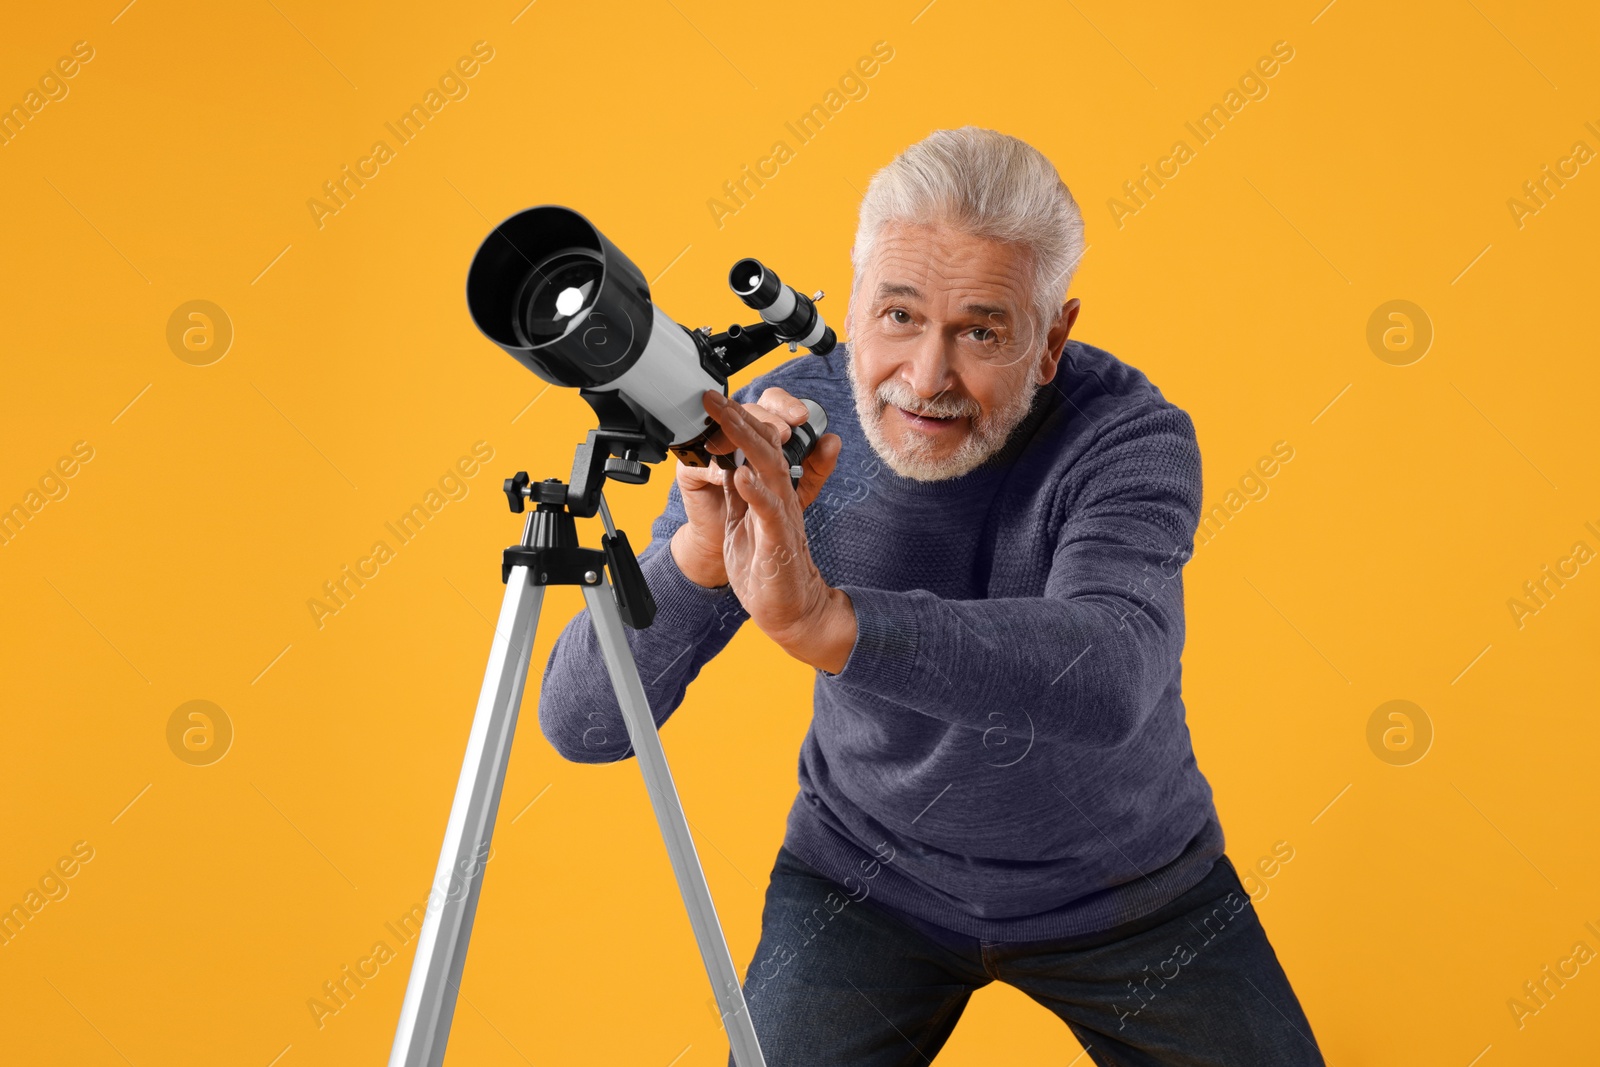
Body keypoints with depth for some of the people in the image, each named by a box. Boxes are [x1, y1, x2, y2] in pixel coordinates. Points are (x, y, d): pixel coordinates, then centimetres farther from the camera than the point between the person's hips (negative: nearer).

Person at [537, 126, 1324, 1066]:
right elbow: (580, 725, -23)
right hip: (868, 874, 0)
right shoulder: (780, 432, -20)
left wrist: (825, 619, -57)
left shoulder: (1129, 435, -24)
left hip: (1126, 879, 0)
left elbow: (1110, 678, -44)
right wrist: (701, 553, -42)